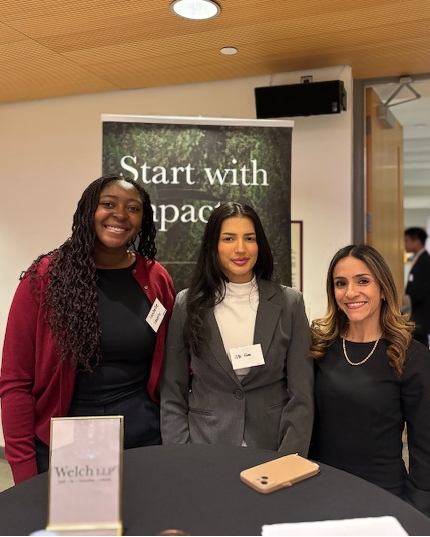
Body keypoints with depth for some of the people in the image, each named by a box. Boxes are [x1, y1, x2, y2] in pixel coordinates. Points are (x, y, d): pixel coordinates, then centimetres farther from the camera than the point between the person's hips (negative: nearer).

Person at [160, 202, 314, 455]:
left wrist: (289, 461, -11)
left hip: (273, 449, 1)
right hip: (205, 449, 0)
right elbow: (173, 397, 1)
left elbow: (301, 395, -2)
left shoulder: (290, 303, -2)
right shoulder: (188, 304, -2)